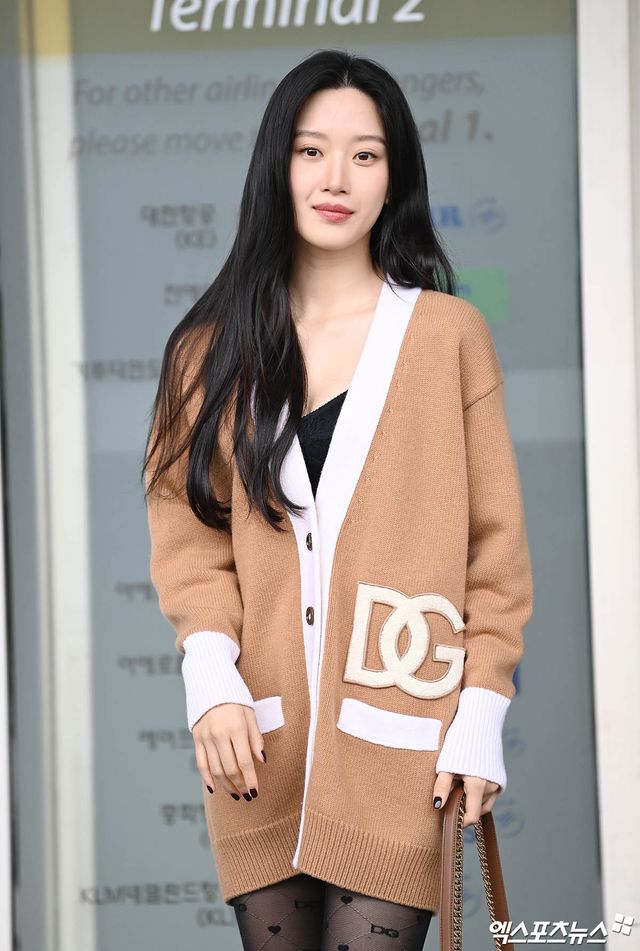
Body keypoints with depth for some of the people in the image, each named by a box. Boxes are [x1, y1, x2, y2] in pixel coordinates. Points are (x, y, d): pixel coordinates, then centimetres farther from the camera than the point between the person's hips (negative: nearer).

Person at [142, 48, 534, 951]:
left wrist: (482, 715, -3)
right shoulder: (214, 348, 10)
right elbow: (186, 528, 6)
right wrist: (210, 674, -10)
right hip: (258, 744, 3)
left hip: (396, 748, -2)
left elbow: (495, 540, 2)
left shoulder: (449, 332, 2)